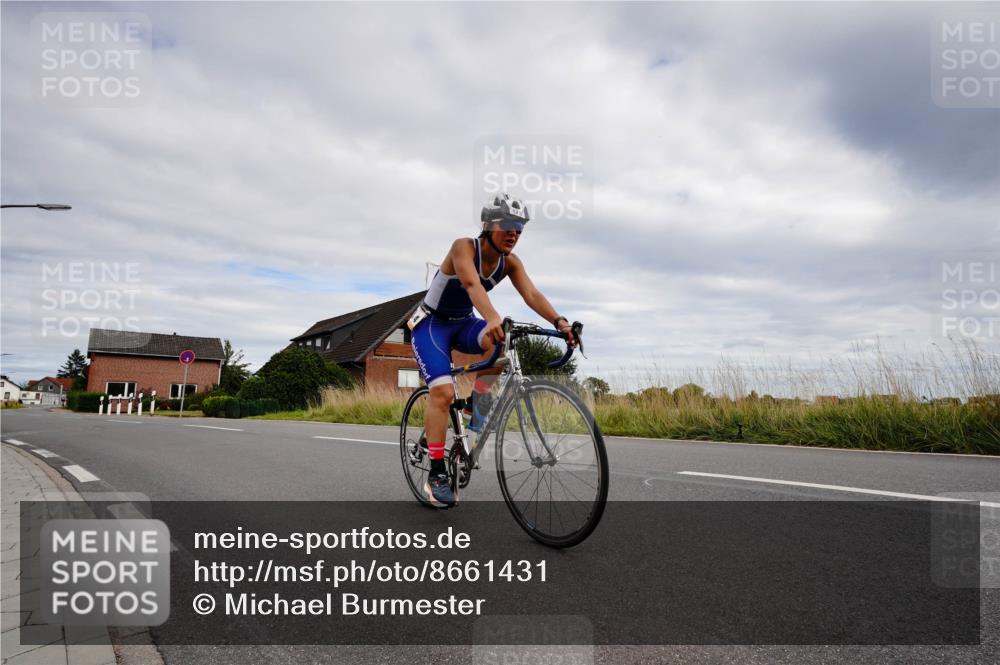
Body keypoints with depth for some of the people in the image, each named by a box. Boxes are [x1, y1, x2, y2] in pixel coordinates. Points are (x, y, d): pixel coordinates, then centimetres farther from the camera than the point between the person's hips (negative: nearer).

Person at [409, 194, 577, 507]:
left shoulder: (510, 262, -8)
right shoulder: (464, 247, -24)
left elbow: (532, 294, -21)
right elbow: (472, 284, -42)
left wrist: (559, 322, -38)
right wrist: (493, 318, -59)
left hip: (463, 322, 5)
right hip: (431, 323, -5)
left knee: (504, 343, -27)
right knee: (443, 393, -20)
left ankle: (480, 401, -4)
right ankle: (436, 475, -10)